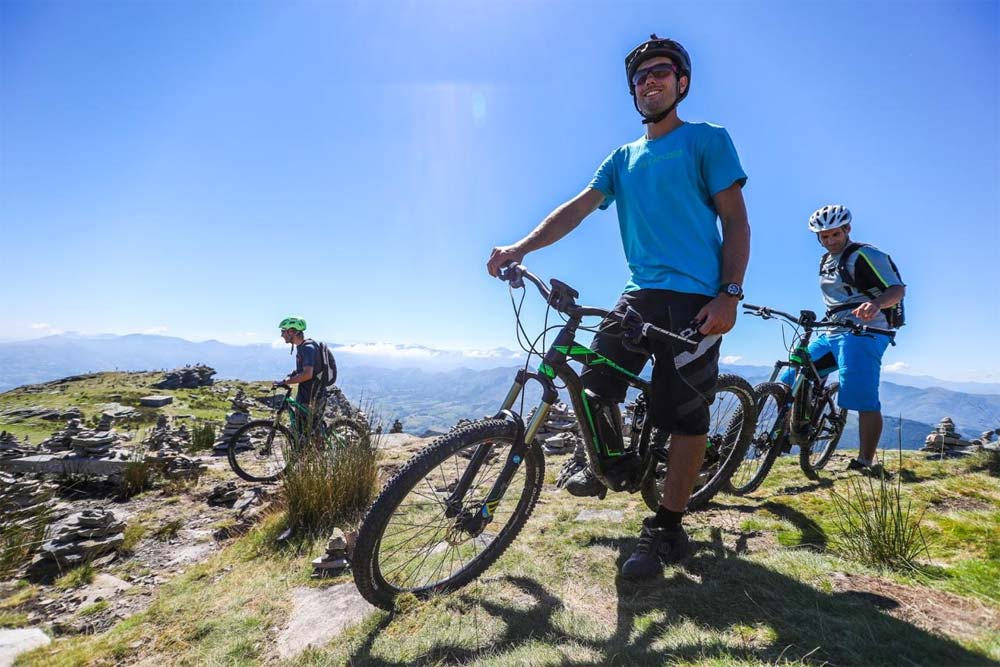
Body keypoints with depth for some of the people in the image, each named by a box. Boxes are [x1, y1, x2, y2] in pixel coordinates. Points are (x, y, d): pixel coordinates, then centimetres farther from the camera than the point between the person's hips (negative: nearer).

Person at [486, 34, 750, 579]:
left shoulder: (707, 140, 6)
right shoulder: (624, 157, 18)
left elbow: (735, 221, -1)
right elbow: (579, 206, 5)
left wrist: (729, 294, -14)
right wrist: (521, 247, -11)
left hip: (696, 296, -4)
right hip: (641, 291, 5)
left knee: (686, 414, -4)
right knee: (594, 382, -2)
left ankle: (666, 529, 7)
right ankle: (613, 463, 26)